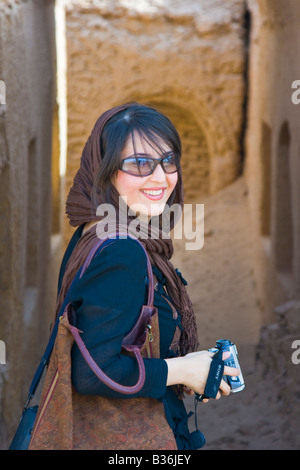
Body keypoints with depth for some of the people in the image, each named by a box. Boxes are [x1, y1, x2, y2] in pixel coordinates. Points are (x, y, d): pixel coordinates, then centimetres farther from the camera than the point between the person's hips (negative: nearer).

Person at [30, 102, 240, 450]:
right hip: (129, 441, -9)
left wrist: (183, 366, 4)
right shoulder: (122, 255, -26)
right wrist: (182, 370, -18)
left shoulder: (91, 237, 1)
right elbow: (92, 374, -29)